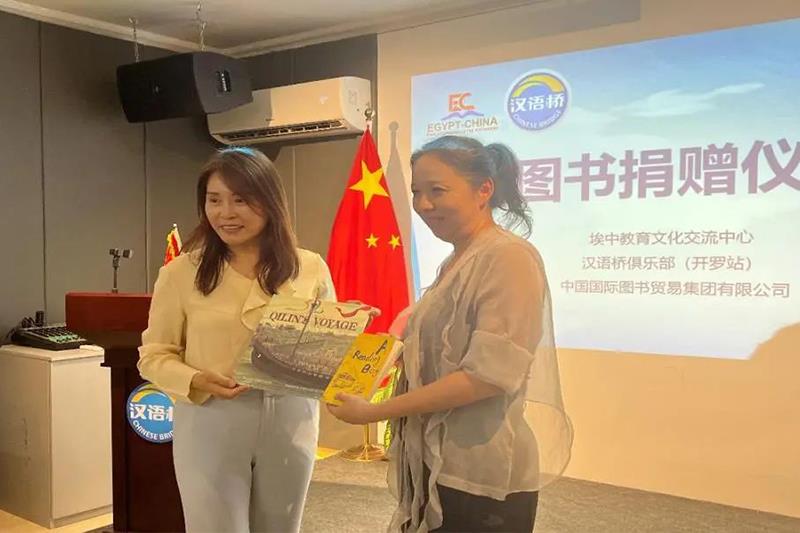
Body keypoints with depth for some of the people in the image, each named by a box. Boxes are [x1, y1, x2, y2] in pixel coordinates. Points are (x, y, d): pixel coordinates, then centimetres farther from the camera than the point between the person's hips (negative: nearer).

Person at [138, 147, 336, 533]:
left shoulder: (310, 269, 0)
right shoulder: (182, 271, -4)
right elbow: (153, 355, 1)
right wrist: (196, 380, -18)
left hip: (289, 424, 3)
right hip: (211, 427, -2)